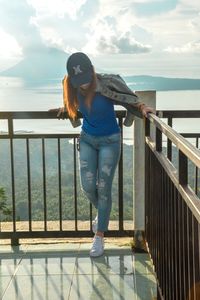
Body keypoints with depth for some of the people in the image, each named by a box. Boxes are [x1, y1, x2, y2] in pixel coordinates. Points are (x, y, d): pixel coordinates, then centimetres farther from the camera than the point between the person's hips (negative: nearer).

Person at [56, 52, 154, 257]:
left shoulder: (108, 84, -25)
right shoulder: (73, 87, -10)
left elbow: (129, 101, -14)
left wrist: (142, 108, -29)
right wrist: (65, 108, 5)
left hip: (110, 140, -4)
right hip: (87, 139, 4)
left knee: (103, 188, -2)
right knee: (88, 186, 1)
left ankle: (99, 237, 11)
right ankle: (102, 213, 35)